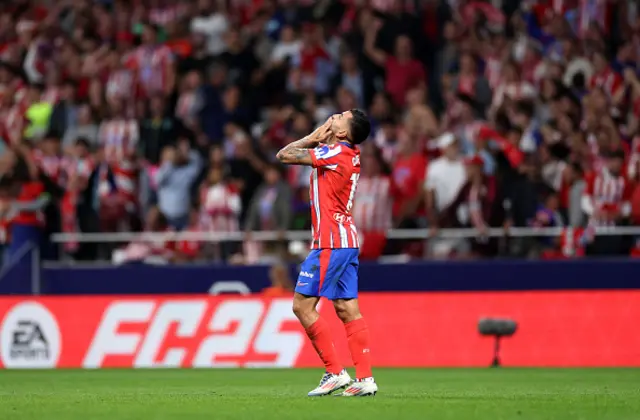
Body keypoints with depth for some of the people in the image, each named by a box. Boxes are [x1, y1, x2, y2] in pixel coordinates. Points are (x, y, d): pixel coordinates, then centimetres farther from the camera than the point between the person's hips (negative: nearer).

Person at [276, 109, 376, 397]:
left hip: (330, 242, -9)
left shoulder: (335, 154, -14)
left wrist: (314, 138, 0)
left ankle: (335, 373, -6)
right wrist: (317, 139, 11)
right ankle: (365, 378, 1)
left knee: (303, 305, -6)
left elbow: (285, 155, -12)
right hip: (347, 241, 9)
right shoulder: (349, 155, 14)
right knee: (348, 310, 6)